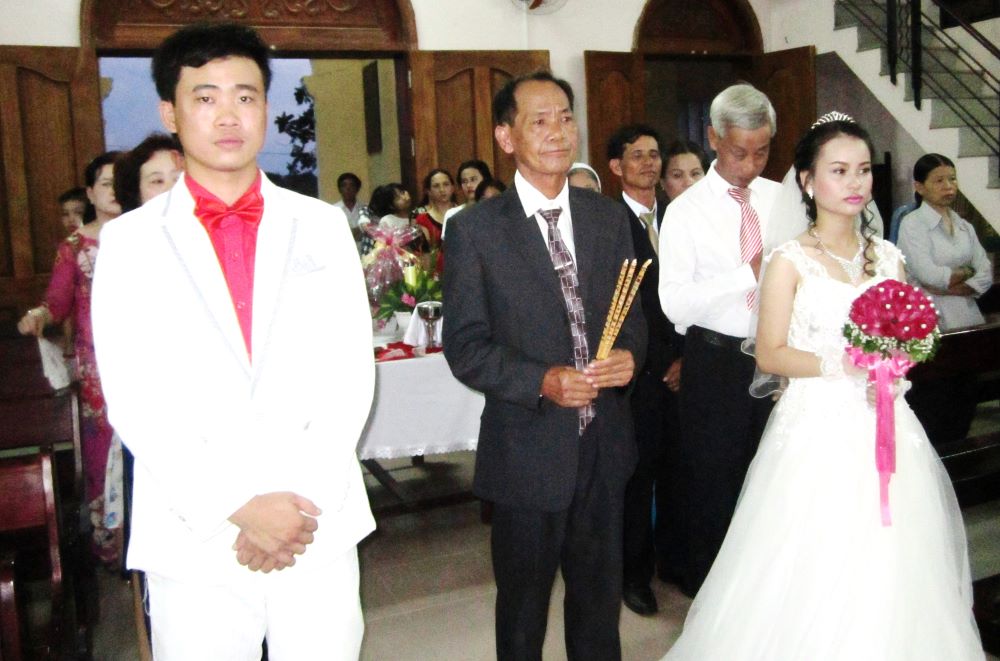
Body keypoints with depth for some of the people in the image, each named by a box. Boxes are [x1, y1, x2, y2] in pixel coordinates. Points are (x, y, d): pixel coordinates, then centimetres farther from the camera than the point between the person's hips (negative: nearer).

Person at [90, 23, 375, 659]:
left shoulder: (322, 226, 5)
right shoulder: (131, 241, 2)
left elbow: (351, 370, 0)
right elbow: (134, 398, -5)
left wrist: (307, 501, -10)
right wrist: (241, 509, -13)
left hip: (321, 528, 1)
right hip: (193, 540, -1)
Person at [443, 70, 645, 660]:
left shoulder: (610, 218, 4)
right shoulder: (476, 230, -9)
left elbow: (633, 313, 10)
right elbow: (465, 347, -10)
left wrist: (631, 355, -12)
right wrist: (542, 381, -24)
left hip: (605, 443, 4)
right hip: (528, 451, -3)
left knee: (601, 597, 22)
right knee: (523, 608, 17)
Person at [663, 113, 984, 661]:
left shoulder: (887, 256, 9)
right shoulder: (791, 261, -5)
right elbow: (770, 355, -7)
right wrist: (839, 363, -18)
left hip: (884, 426, 5)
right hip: (818, 429, -4)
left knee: (886, 570, 9)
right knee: (813, 574, 0)